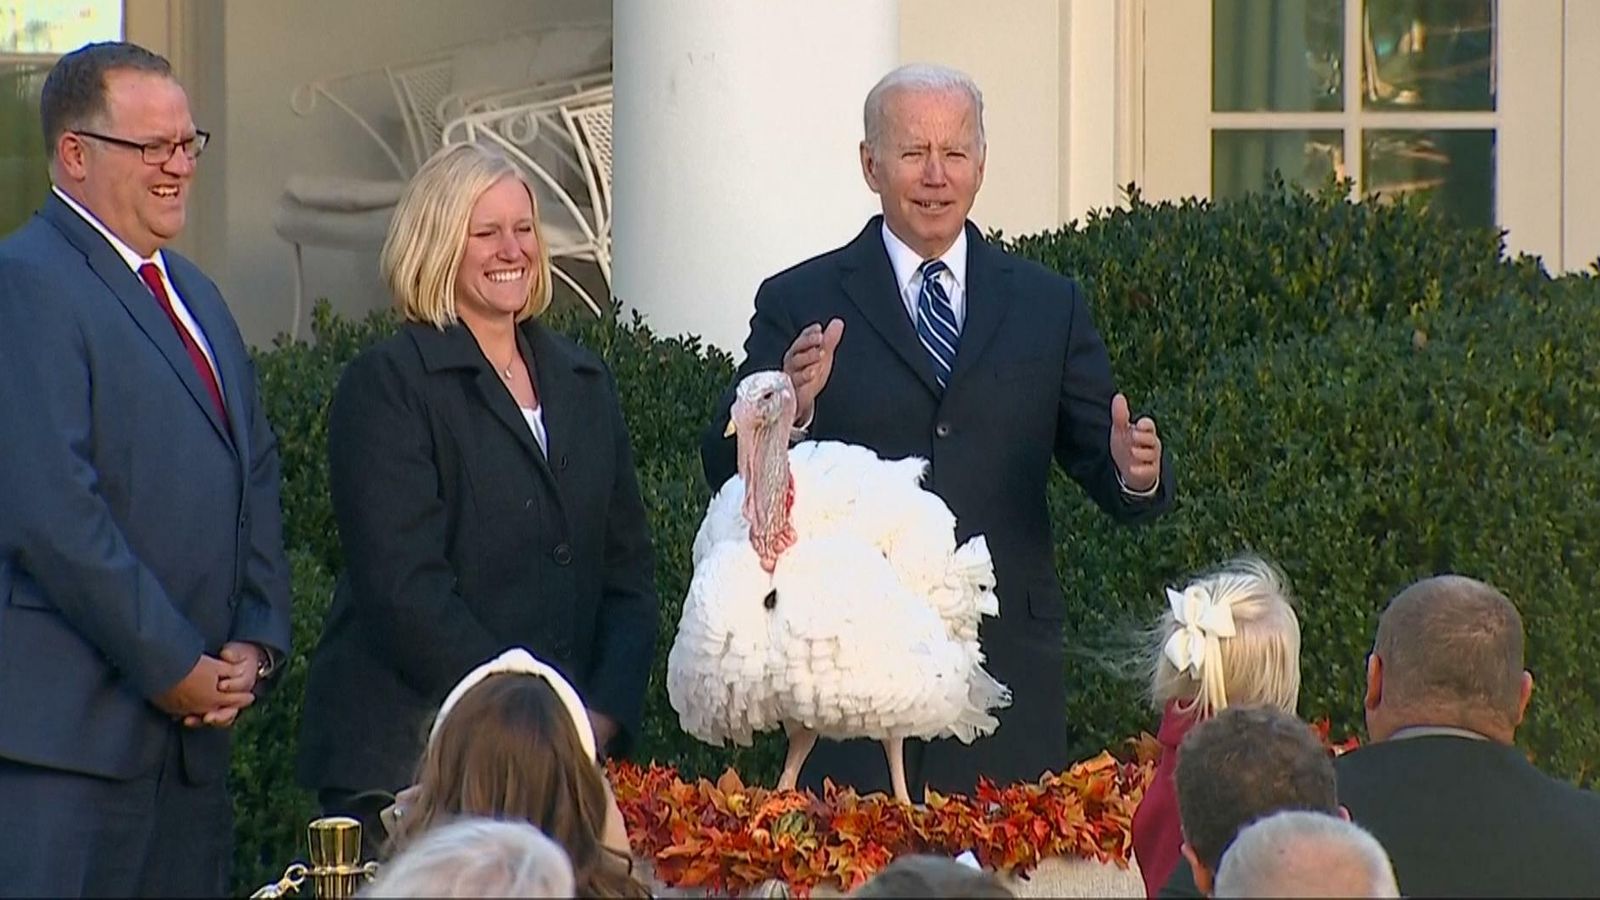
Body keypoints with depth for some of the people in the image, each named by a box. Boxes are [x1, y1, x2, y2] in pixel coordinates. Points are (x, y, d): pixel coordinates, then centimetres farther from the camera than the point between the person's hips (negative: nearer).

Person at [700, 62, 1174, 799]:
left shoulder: (1049, 305, 13)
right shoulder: (798, 303, 5)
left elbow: (1098, 460, 11)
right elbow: (728, 477, -1)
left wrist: (1133, 473, -13)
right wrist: (787, 411, -21)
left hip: (1006, 669, 2)